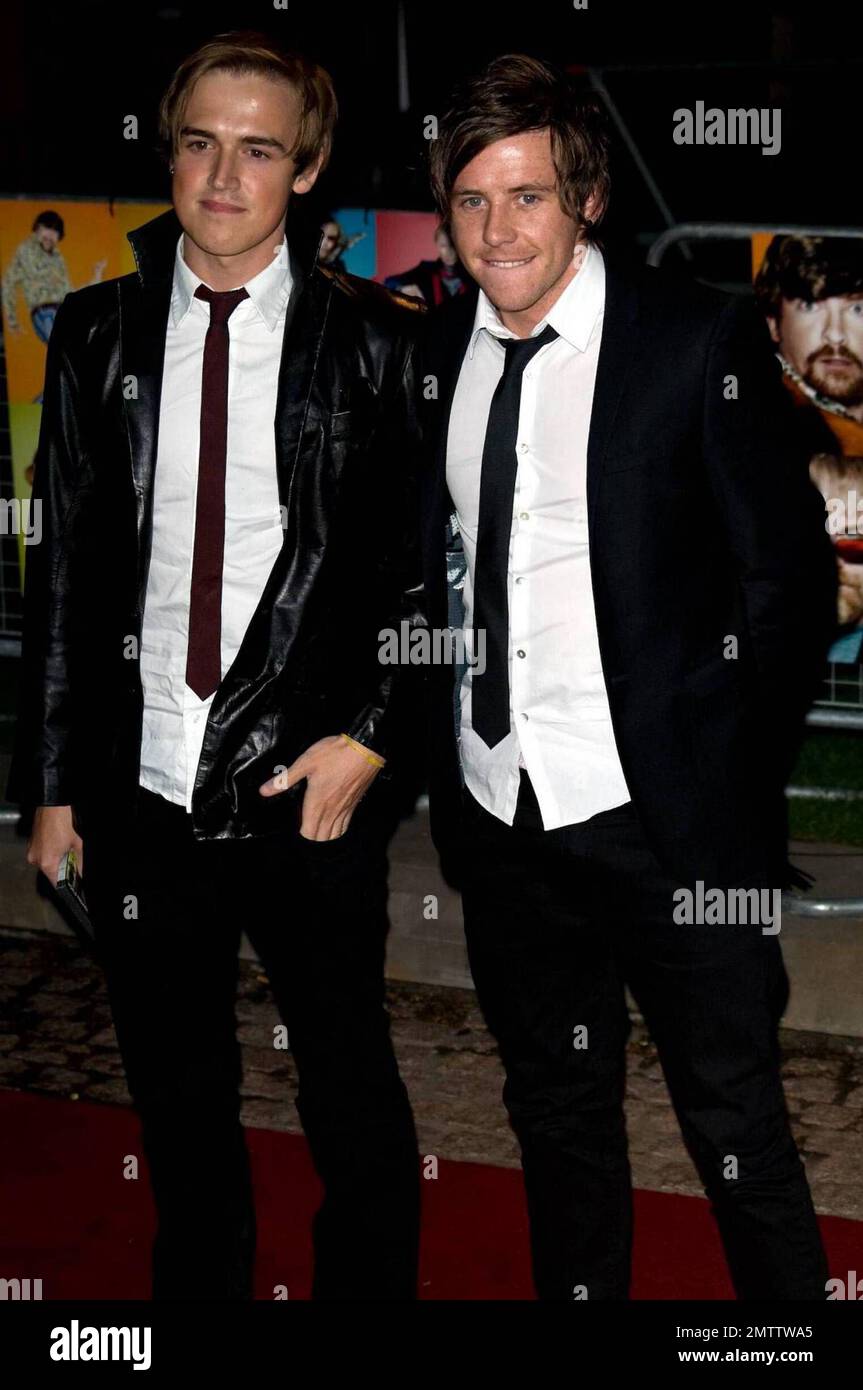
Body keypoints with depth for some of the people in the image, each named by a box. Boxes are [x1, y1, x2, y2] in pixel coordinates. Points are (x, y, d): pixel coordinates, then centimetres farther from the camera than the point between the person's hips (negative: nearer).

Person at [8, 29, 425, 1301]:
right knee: (181, 1107, 16)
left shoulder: (372, 344, -2)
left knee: (353, 1100, 10)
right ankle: (200, 1285, 36)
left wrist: (370, 732, -11)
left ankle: (371, 1288, 31)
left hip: (312, 788, -2)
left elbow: (422, 564, 1)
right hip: (140, 794, 2)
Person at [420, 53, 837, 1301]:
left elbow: (788, 575, -6)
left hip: (664, 819, -5)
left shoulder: (702, 343, -8)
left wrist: (738, 775, -8)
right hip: (500, 815, 5)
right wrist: (443, 763, 8)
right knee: (557, 1114, 18)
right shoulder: (434, 354, 6)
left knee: (735, 1123, 3)